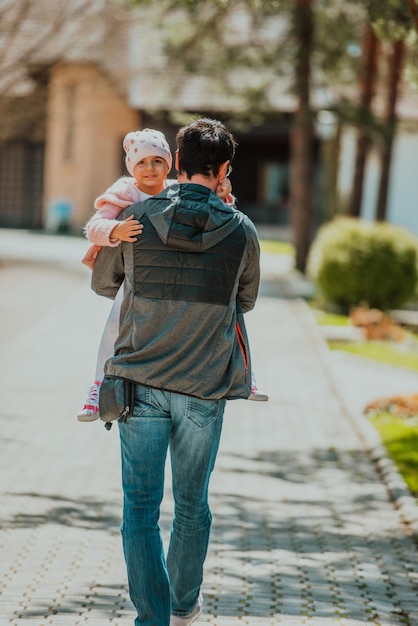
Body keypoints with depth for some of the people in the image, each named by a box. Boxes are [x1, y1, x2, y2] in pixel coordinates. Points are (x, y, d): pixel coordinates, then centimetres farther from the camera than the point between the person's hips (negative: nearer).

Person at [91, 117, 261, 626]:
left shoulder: (137, 218, -3)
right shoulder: (241, 230, -3)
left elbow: (103, 284, 14)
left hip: (141, 383, -1)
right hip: (205, 387, 1)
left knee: (140, 507, 4)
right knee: (192, 503, 17)